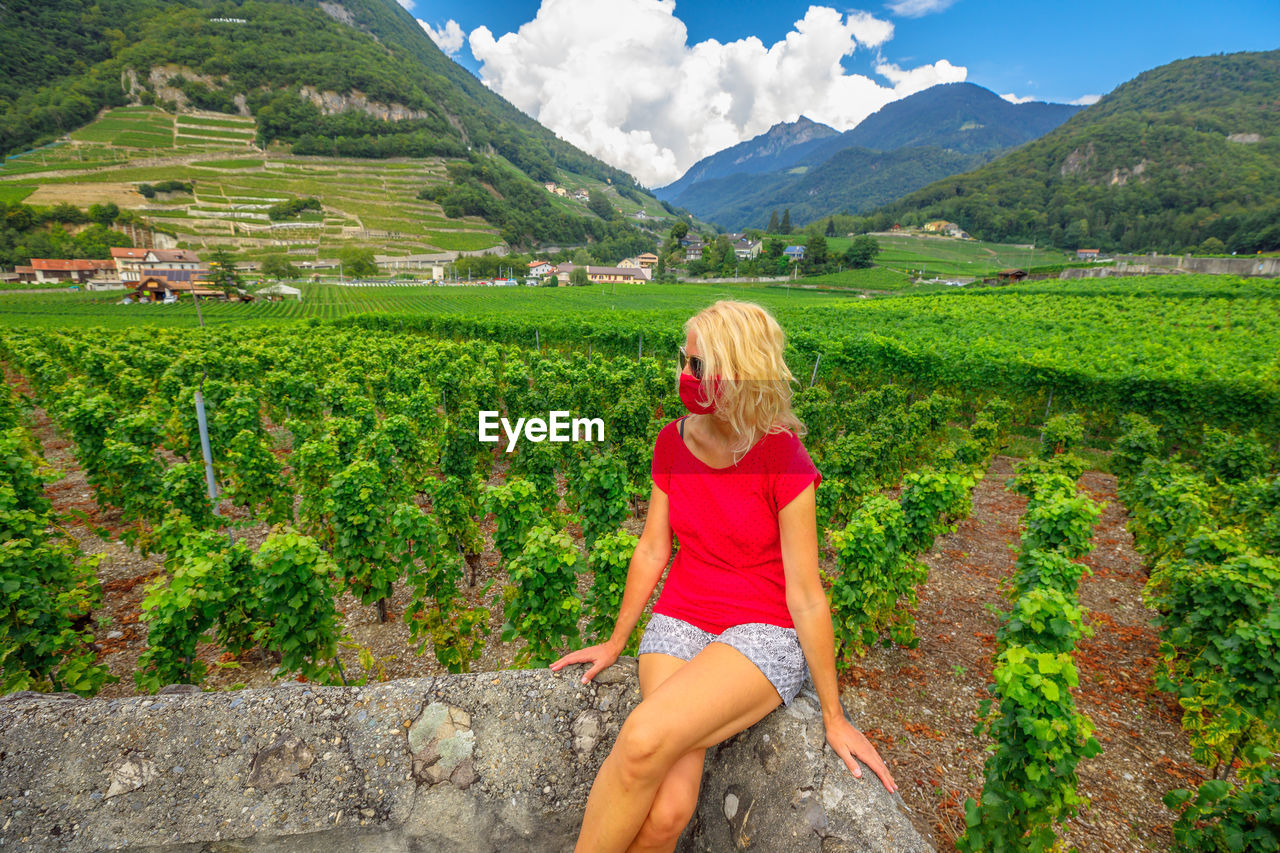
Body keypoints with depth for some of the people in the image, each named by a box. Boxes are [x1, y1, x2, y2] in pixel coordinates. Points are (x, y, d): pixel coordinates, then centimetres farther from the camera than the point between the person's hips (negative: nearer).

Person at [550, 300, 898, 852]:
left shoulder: (784, 461, -16)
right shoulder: (673, 443, -1)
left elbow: (805, 594, -11)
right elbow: (651, 551, 7)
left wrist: (834, 717, -3)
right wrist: (614, 644, 14)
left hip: (764, 633, -3)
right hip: (678, 620, 4)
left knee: (644, 741, -29)